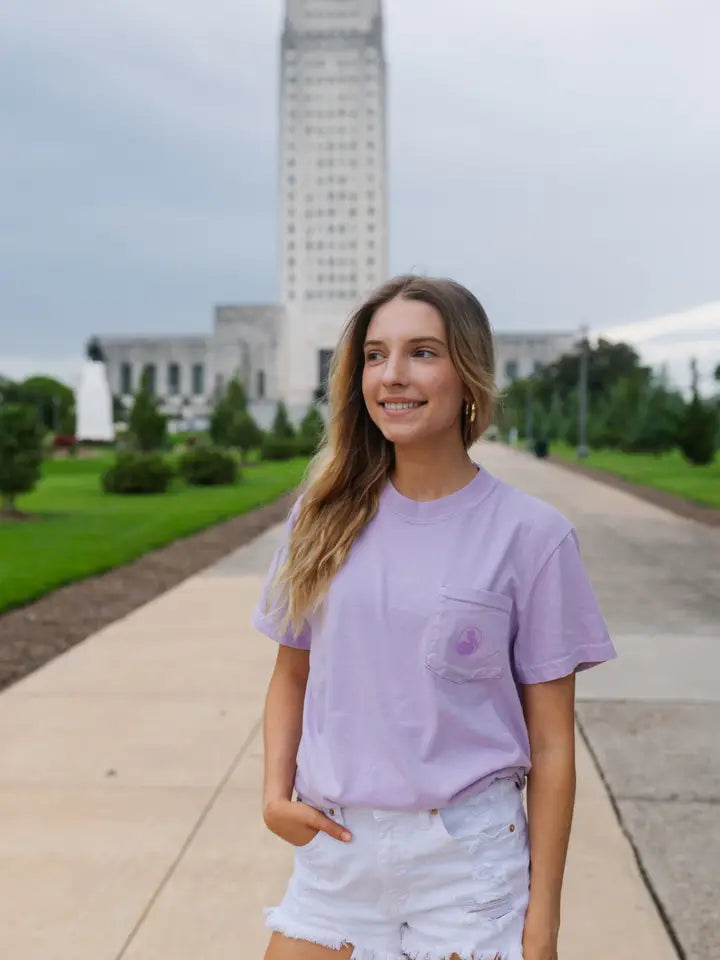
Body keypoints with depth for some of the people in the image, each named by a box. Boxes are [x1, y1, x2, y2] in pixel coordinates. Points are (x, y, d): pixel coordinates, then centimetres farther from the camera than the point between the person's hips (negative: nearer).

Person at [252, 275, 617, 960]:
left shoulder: (529, 535, -9)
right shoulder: (327, 516, 0)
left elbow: (551, 744, -6)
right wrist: (276, 792, -4)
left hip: (465, 858, -2)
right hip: (332, 846, 3)